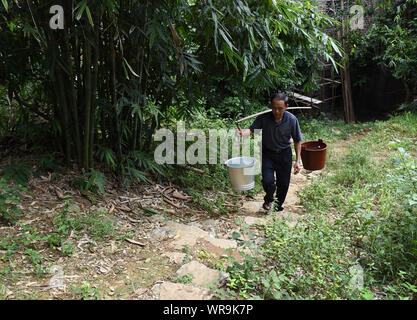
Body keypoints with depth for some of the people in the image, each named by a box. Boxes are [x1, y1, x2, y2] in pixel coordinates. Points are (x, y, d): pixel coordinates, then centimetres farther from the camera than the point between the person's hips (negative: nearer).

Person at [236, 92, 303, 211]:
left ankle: (278, 207, 38)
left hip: (284, 154, 1)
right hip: (267, 153, -1)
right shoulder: (263, 118, -18)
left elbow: (297, 141, -7)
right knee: (268, 181, -15)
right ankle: (269, 199, 22)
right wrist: (242, 133, -42)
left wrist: (298, 160, -8)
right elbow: (251, 130, -18)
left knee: (283, 184, 9)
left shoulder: (292, 120, -16)